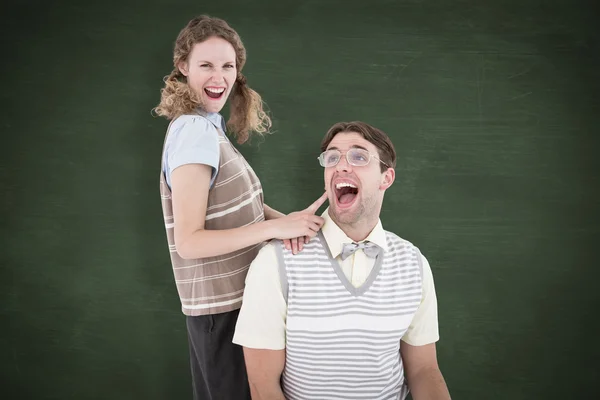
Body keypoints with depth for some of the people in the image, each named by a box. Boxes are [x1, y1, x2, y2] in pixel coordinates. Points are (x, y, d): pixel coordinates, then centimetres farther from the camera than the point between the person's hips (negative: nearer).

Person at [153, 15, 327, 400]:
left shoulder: (205, 125, 6)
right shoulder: (196, 131, -21)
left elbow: (234, 206, 6)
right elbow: (189, 241, -25)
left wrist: (283, 218, -12)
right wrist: (276, 227, -26)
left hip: (233, 296, 9)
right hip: (223, 305, -9)